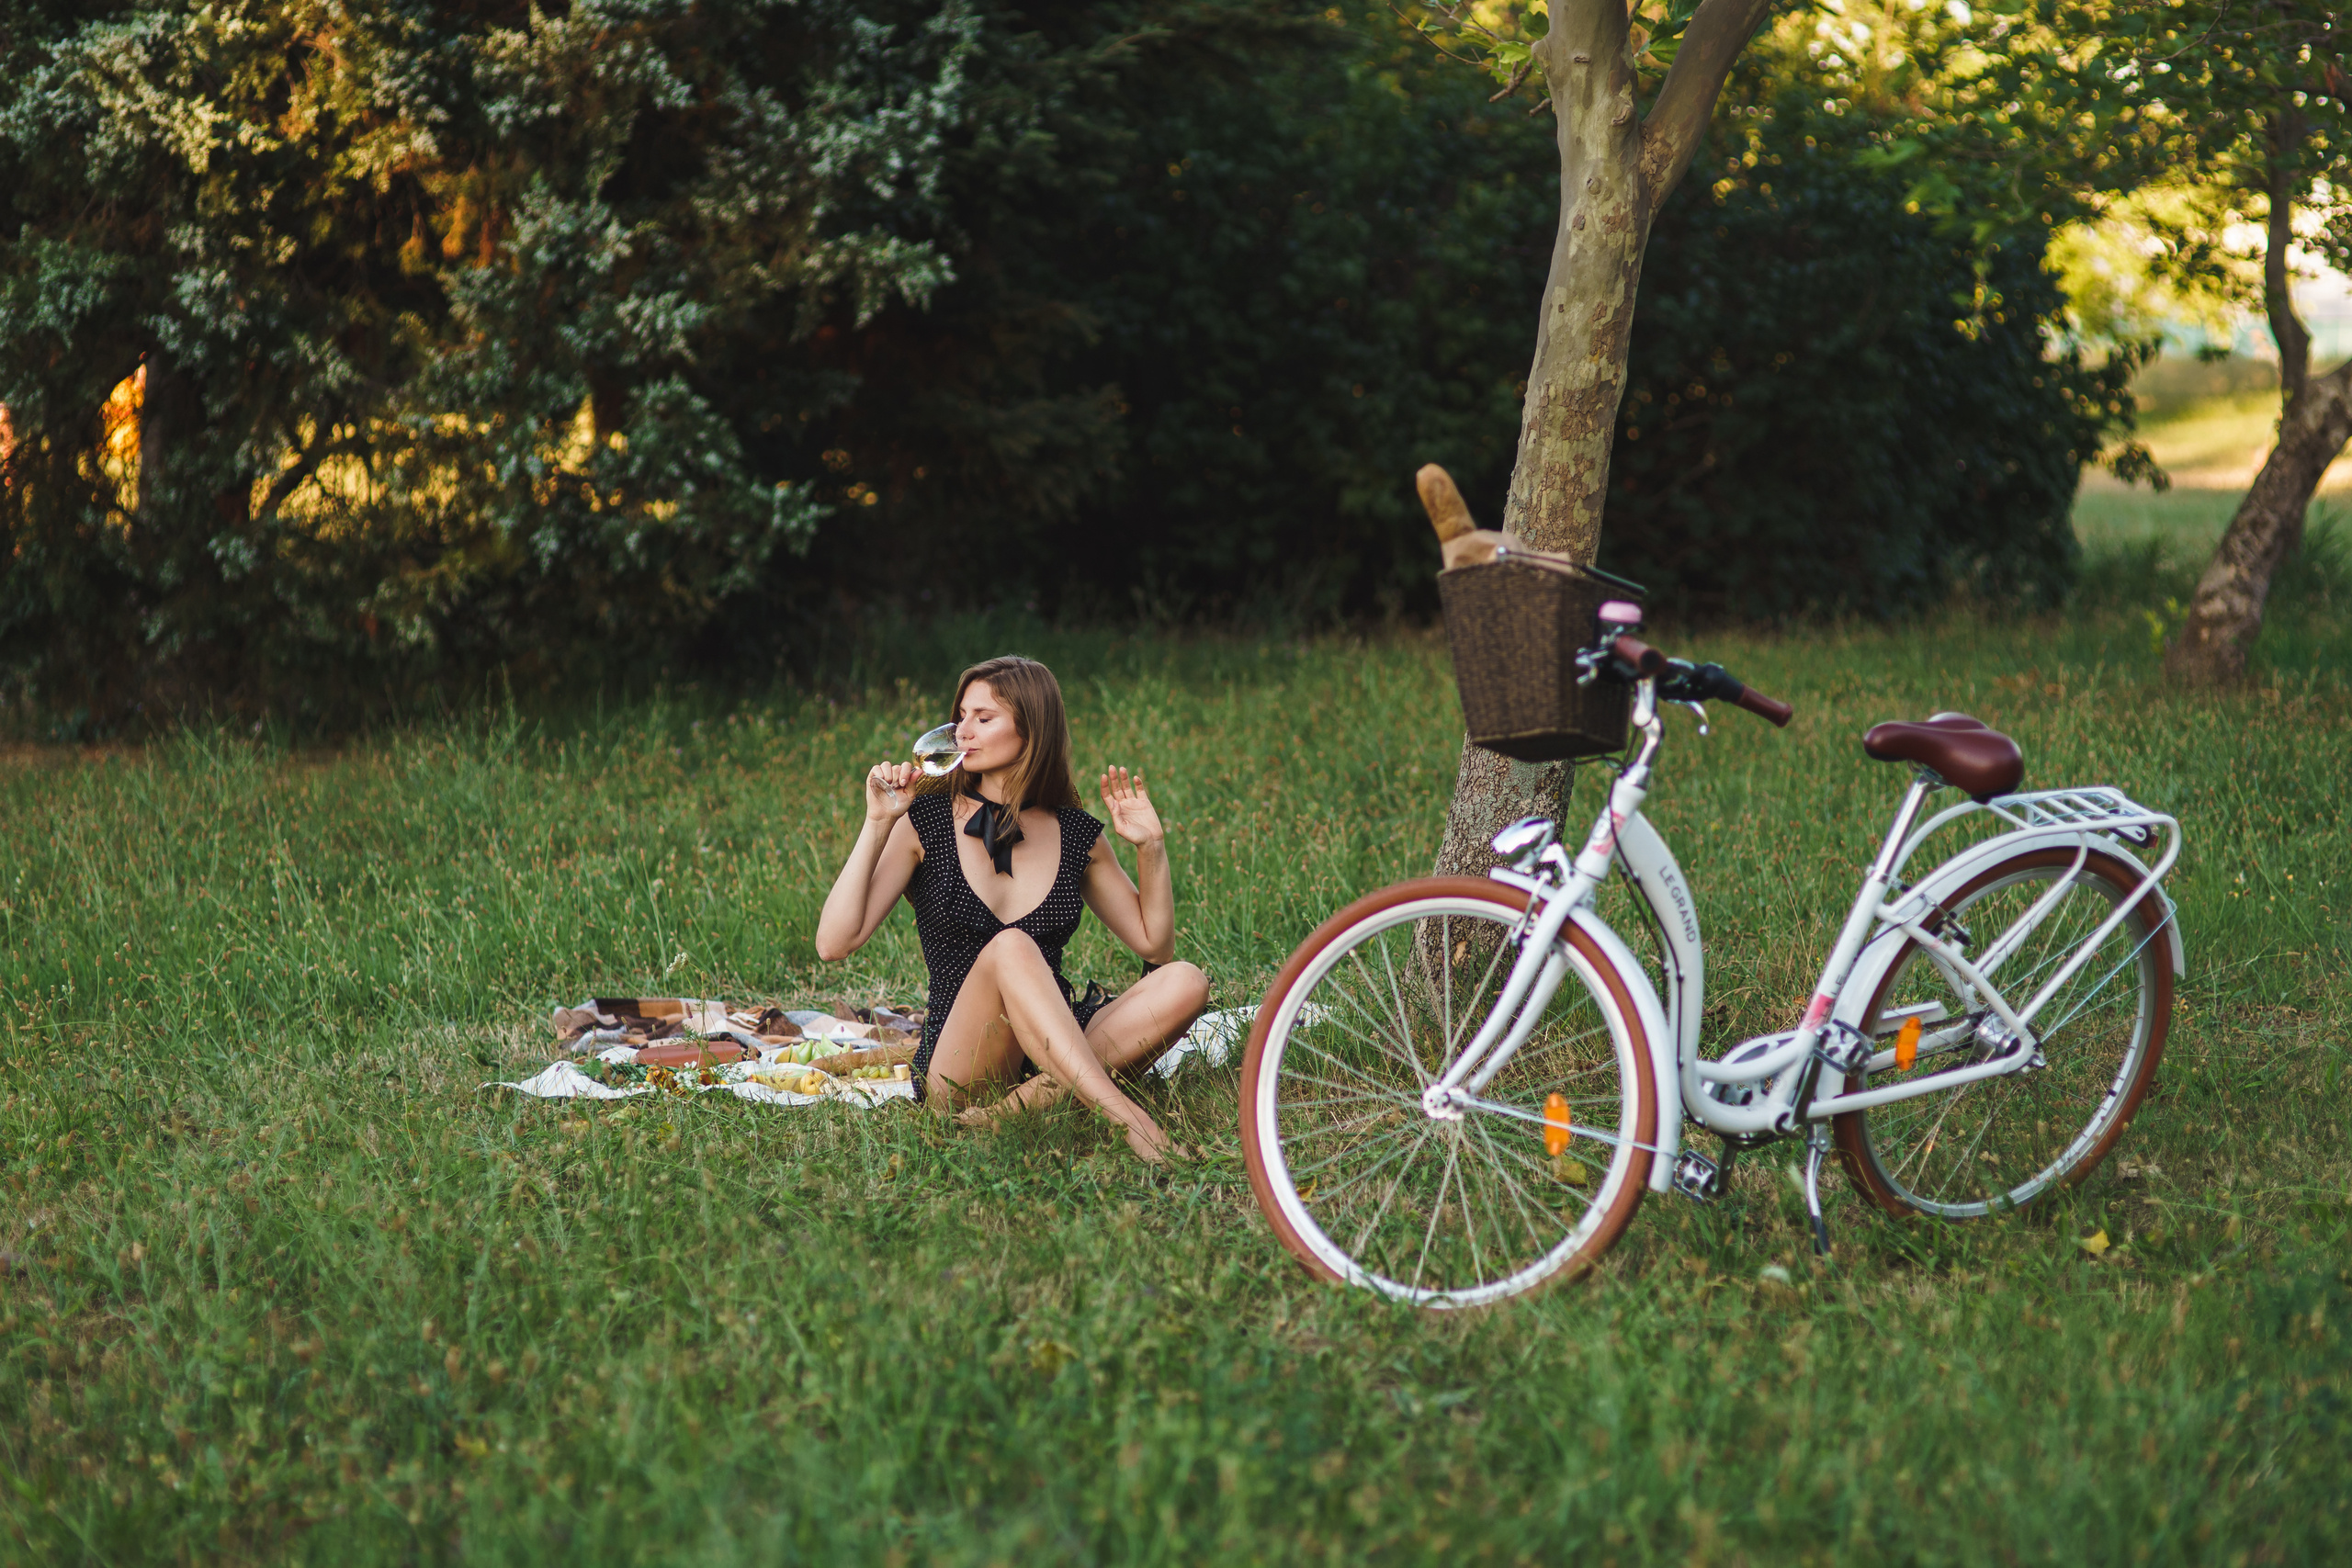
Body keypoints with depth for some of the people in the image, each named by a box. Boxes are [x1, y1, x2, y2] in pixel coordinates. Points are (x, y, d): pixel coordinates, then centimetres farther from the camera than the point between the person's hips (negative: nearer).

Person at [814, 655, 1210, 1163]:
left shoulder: (1075, 835, 10)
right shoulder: (925, 821, 2)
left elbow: (1155, 945, 17)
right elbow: (834, 944, -7)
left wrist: (1151, 847, 3)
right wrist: (878, 824, -11)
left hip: (1059, 1049, 4)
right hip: (954, 1075, -3)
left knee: (1185, 983, -21)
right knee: (1009, 948, -33)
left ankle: (1025, 1102, -30)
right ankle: (1124, 1116, -45)